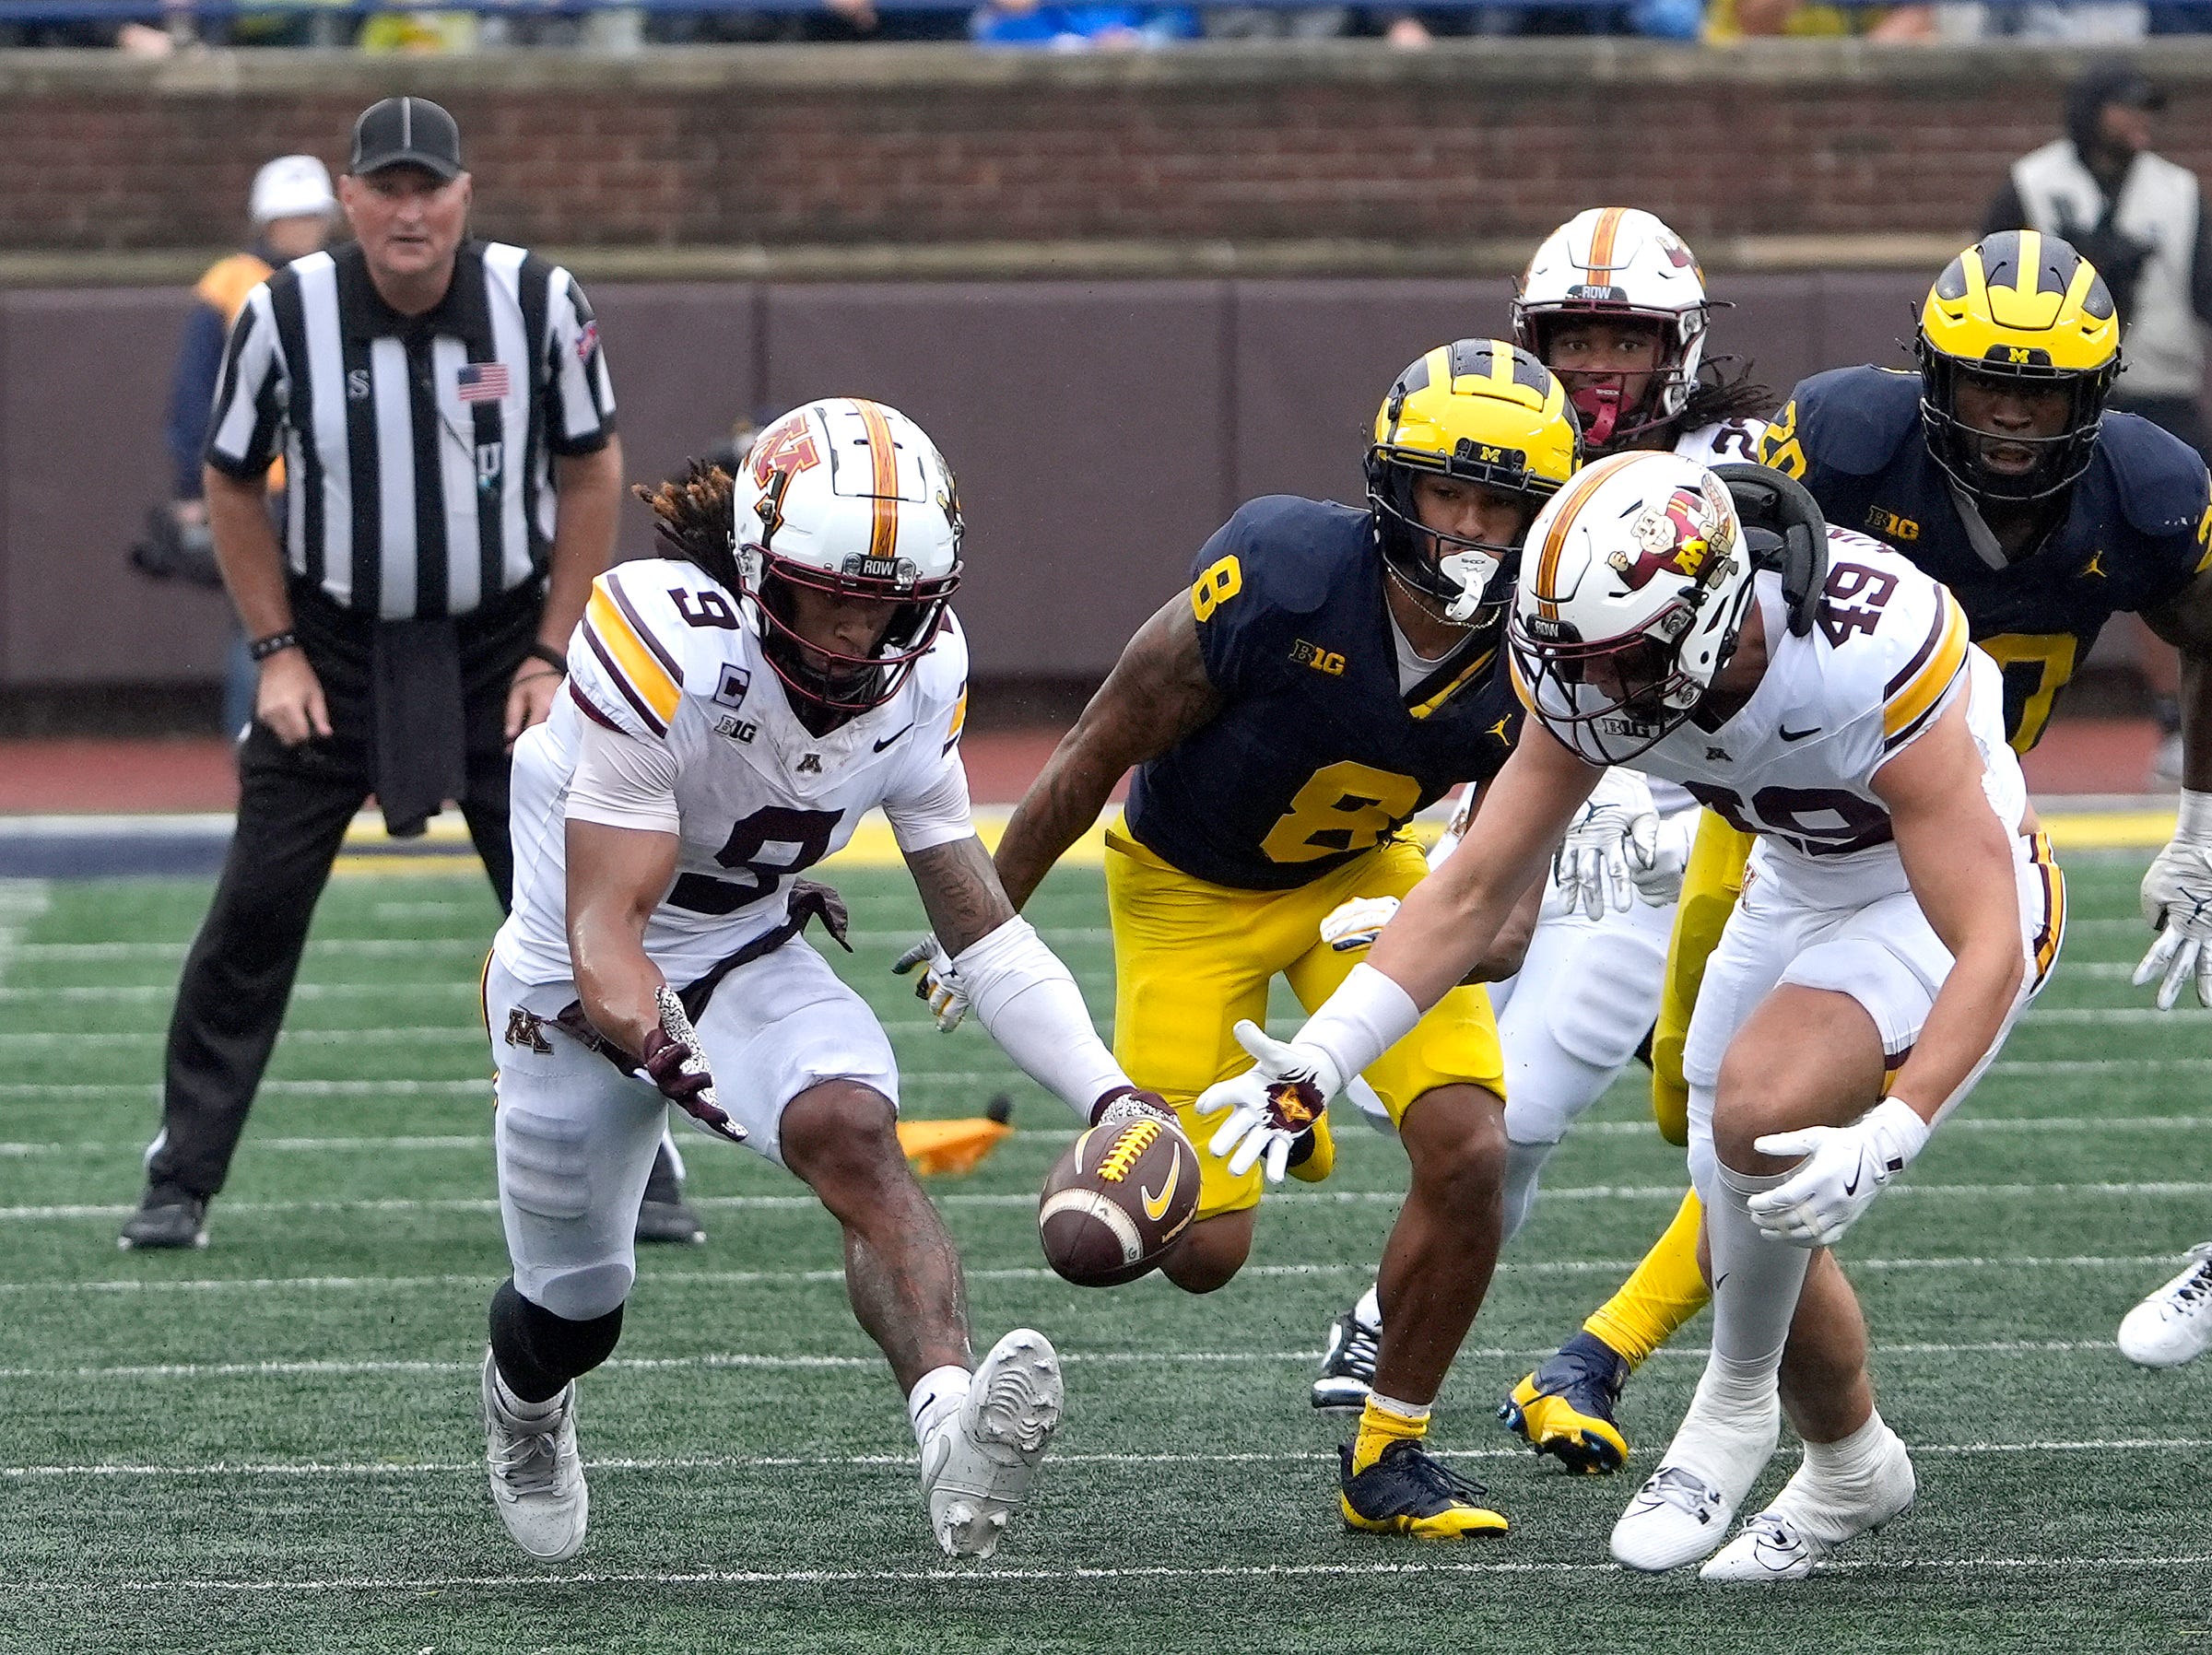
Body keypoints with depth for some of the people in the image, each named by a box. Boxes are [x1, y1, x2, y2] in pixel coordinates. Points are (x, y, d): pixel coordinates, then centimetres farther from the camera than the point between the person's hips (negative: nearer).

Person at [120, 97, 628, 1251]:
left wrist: (553, 654, -5)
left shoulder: (538, 301, -12)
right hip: (333, 647, 0)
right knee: (254, 908, -3)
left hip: (499, 646, 0)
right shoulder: (284, 316, -13)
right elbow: (231, 484, 2)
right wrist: (277, 652, -4)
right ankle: (177, 1186, 6)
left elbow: (592, 470, 0)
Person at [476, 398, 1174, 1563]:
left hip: (749, 964, 3)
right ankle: (525, 1401, 53)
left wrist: (1107, 1094, -19)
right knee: (575, 1309, 14)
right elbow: (603, 930, -33)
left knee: (852, 1131, -30)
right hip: (582, 990, -3)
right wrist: (657, 1048, -53)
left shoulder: (917, 680, -14)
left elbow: (983, 930, -6)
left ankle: (951, 1434, -51)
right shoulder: (665, 646, -32)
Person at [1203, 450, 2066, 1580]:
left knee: (1761, 1108, -29)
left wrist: (1884, 1142, -49)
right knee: (1749, 1224, 8)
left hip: (1947, 893, -7)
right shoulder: (1594, 669, -19)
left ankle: (1738, 1401, -4)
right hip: (1797, 888, 7)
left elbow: (1989, 944, -37)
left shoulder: (1868, 661, -39)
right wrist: (1321, 1056, -19)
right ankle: (1851, 1467, 37)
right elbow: (1474, 890, -9)